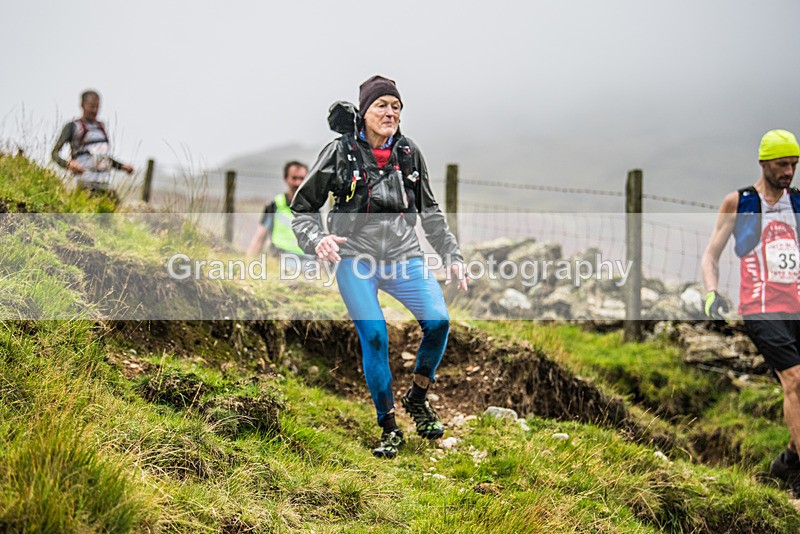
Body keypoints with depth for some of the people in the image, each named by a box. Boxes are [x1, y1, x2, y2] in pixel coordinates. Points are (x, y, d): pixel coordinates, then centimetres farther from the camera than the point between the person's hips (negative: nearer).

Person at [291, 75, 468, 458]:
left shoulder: (409, 154, 8)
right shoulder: (340, 153, -2)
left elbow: (429, 212, 19)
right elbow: (303, 208, 4)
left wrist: (451, 255, 12)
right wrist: (317, 240, -15)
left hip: (404, 258, 3)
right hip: (355, 258, -3)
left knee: (438, 320, -18)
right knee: (374, 336, -17)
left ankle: (417, 398, 8)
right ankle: (388, 429, -1)